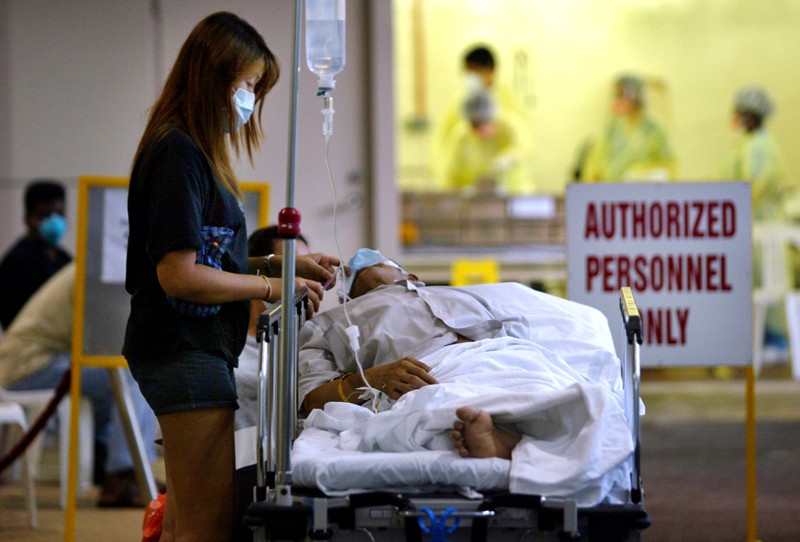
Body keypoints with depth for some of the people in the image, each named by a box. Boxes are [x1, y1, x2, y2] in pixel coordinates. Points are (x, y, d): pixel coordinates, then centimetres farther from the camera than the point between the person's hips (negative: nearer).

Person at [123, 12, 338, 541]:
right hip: (185, 352, -11)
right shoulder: (179, 153, -15)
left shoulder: (194, 150, 16)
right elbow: (179, 274, -20)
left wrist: (282, 262, 11)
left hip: (194, 349, 11)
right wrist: (272, 286, -13)